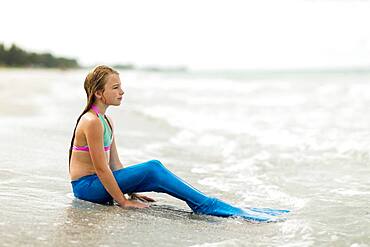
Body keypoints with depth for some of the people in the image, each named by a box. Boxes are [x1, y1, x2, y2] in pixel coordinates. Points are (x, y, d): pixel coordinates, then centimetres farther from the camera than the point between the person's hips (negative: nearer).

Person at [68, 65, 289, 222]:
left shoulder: (107, 121, 11)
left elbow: (114, 163, 14)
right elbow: (101, 168, -21)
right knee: (153, 168, -23)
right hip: (86, 186, -9)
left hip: (101, 182, 9)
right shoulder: (92, 122, -19)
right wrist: (123, 201, -18)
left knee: (154, 173, -8)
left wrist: (131, 190, 10)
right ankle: (209, 206, -20)